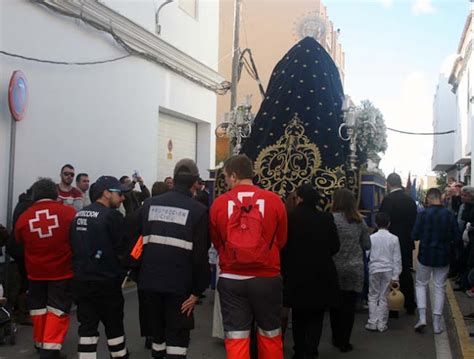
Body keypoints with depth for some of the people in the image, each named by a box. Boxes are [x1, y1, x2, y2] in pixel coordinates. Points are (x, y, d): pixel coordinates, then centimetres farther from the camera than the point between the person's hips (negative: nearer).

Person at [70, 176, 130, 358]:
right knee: (114, 327, 9)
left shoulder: (78, 216, 8)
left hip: (81, 280, 6)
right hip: (106, 282, -6)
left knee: (87, 327, 10)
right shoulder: (112, 216, -14)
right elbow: (123, 251, -12)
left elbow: (74, 247, 13)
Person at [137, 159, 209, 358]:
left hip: (150, 280, 4)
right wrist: (198, 289, -5)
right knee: (177, 335, 6)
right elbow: (200, 254, -10)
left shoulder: (150, 204, 5)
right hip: (179, 283, -4)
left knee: (157, 329, 20)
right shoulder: (198, 210, -7)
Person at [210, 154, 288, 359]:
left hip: (231, 279, 0)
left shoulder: (219, 203, -5)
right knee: (270, 336, 17)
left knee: (236, 339, 7)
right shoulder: (274, 201, -6)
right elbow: (281, 241, 7)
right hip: (267, 278, 0)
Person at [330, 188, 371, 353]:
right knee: (349, 305, 6)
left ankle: (337, 338, 26)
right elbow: (367, 245, 6)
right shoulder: (359, 221, 0)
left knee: (335, 303, 14)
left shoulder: (331, 219, -12)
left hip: (335, 268, -2)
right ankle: (344, 342, 11)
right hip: (354, 269, 2)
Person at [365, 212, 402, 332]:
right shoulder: (394, 239, -4)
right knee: (384, 297, 8)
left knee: (373, 296, 10)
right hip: (388, 270, 0)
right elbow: (397, 259, -4)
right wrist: (395, 276, 0)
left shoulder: (371, 238, -4)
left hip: (374, 269, 0)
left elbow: (366, 255, -2)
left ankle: (372, 323, 9)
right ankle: (382, 324, 12)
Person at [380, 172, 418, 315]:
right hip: (407, 243, 6)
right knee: (406, 274, 16)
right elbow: (414, 221, 9)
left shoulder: (388, 200, -17)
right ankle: (410, 306, 25)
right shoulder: (410, 200, 4)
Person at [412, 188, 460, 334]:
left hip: (425, 256, -1)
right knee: (440, 288, 11)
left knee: (421, 285, 15)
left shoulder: (423, 214, -12)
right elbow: (456, 237, -3)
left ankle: (422, 317, 2)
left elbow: (414, 236, -9)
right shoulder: (450, 215, -8)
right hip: (443, 257, 1)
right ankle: (437, 324, 13)